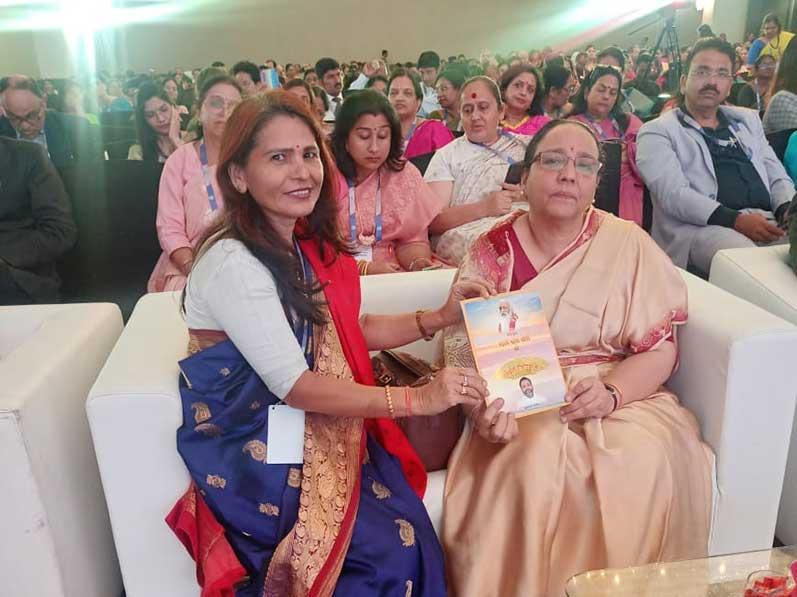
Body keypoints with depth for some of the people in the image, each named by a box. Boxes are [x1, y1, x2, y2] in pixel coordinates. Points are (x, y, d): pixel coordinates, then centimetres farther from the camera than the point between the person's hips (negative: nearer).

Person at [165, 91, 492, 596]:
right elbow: (295, 386, -23)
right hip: (256, 453, -6)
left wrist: (440, 318, -1)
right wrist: (417, 399, -22)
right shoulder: (233, 264, -21)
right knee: (391, 548, -16)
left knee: (409, 527, -14)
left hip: (320, 429, 7)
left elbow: (353, 330, 11)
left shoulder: (309, 245, 5)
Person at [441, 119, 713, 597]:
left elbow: (660, 348, 0)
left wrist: (612, 393, -19)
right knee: (535, 466, -30)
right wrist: (483, 407, -23)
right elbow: (462, 351, -2)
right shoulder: (492, 252, 0)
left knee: (646, 466, -27)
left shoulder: (629, 245, 0)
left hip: (622, 400, 1)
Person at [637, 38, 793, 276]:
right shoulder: (657, 131, 5)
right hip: (700, 226, -6)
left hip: (767, 221, 6)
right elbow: (673, 194, -9)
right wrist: (735, 219, -21)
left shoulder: (748, 120, 26)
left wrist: (788, 209, 0)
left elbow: (778, 177, 24)